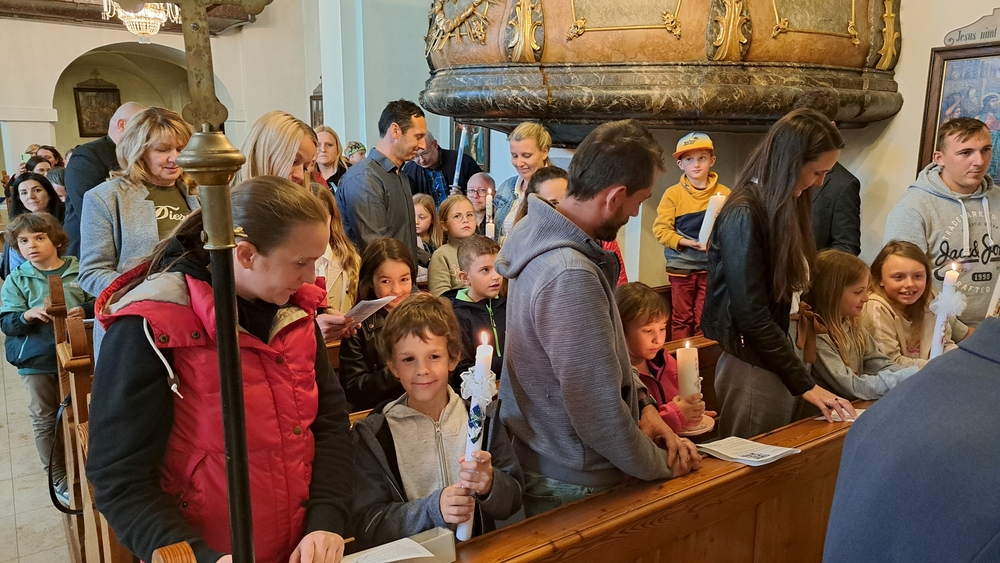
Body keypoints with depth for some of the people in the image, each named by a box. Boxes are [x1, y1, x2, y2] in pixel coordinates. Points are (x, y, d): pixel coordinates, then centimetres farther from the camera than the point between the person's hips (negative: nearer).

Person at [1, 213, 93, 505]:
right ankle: (59, 479, 20)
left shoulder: (78, 271, -3)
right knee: (45, 420, 7)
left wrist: (84, 310, -19)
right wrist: (27, 316, -23)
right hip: (36, 361, 1)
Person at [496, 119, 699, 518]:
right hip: (571, 489, -9)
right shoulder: (570, 276, -31)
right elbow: (599, 411, -27)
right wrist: (661, 465, -11)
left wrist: (642, 405, 0)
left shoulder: (553, 242, 1)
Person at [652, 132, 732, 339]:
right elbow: (661, 229, -7)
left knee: (704, 320, 8)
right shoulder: (673, 193, -5)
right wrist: (685, 242, -19)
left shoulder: (724, 193, -1)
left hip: (711, 264, 1)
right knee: (681, 318, 10)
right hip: (681, 264, -1)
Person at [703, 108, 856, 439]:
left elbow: (785, 291, 10)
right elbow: (751, 316, -19)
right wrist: (805, 384, -17)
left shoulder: (786, 205, 8)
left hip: (779, 353, 8)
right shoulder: (743, 214, -18)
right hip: (753, 365, -8)